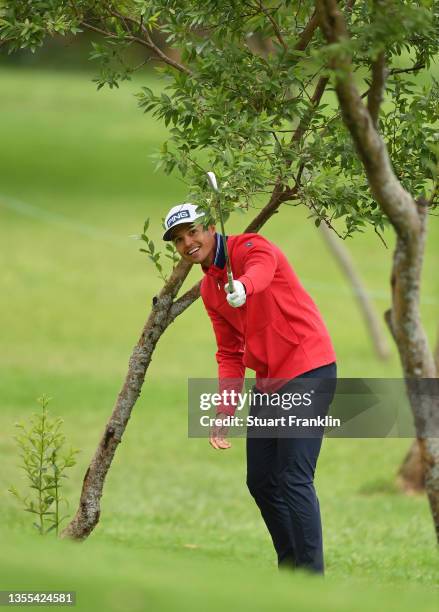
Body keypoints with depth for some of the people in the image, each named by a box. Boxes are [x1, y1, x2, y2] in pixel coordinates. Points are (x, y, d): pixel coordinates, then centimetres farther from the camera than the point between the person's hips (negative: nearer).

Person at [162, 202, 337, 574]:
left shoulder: (251, 247, -11)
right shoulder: (209, 289, 14)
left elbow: (261, 269, -36)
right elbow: (230, 353, 18)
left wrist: (243, 287, -60)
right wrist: (225, 410, 7)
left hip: (308, 369, -9)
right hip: (269, 382, 9)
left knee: (294, 479, -15)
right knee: (261, 481, 11)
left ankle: (312, 577, -14)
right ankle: (290, 567, 22)